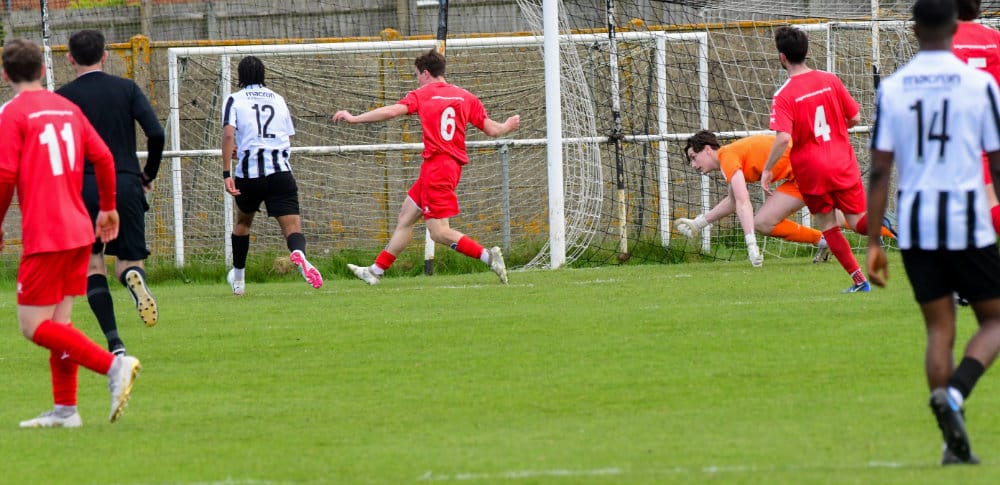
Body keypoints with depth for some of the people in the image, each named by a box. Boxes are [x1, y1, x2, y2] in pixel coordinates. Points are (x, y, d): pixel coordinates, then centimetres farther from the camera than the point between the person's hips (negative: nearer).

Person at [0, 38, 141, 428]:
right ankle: (64, 409, 11)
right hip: (79, 231, 7)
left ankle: (112, 365, -20)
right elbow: (103, 157, 13)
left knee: (35, 327, -6)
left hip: (44, 236, -7)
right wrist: (108, 207, 26)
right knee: (58, 323, 13)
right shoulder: (67, 108, 12)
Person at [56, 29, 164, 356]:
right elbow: (156, 133, -4)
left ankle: (114, 341, -8)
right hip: (126, 187, 1)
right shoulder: (126, 89, 5)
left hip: (83, 190, -1)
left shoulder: (62, 97, 2)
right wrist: (148, 174, 11)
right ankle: (133, 275, -29)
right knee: (129, 261, 11)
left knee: (93, 267, 9)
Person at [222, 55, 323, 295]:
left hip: (249, 173, -1)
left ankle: (238, 278, 37)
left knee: (243, 221, 25)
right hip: (281, 172, 1)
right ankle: (299, 253, -45)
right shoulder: (278, 100, 16)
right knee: (292, 227, -9)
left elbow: (228, 134, -10)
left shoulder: (235, 100, 5)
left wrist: (227, 173, -11)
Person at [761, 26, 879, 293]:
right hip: (843, 165, 3)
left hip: (811, 171, -3)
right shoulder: (830, 80, 0)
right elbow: (854, 118, 5)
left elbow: (783, 138, -24)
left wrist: (767, 170, -13)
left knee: (828, 226, 13)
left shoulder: (784, 96, -13)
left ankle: (859, 280, 7)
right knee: (857, 219, 4)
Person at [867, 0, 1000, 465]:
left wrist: (873, 244, 4)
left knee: (939, 328, 11)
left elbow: (879, 170, 0)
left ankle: (954, 443, 3)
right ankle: (955, 392, -16)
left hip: (914, 223, 3)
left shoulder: (891, 89, 2)